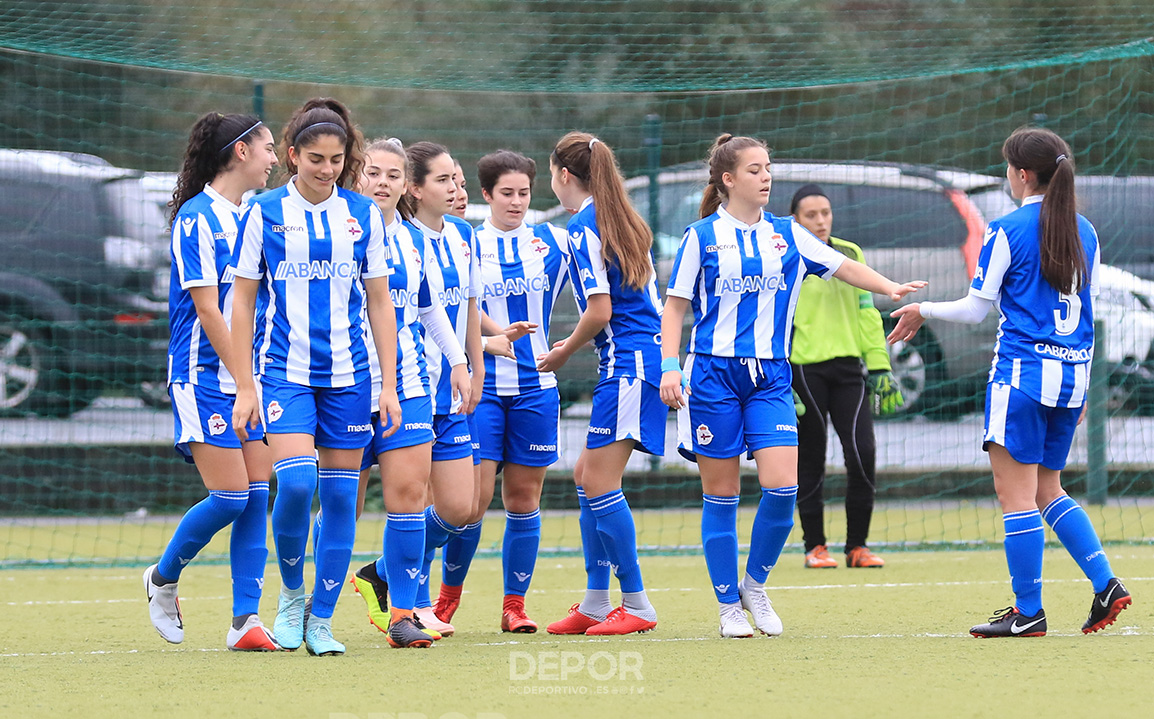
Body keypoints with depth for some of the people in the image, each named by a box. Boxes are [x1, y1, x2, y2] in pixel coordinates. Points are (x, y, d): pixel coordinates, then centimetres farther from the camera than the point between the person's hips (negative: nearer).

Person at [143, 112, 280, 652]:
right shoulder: (197, 217, -11)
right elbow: (206, 307, -15)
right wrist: (245, 378, -16)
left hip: (250, 377, 7)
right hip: (206, 379, -7)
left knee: (257, 495, -1)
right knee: (230, 497, -10)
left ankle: (246, 619, 0)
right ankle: (163, 578, 14)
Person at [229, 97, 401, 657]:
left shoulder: (364, 214, 6)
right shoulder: (265, 213, 0)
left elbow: (380, 304, 10)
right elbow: (243, 304, 3)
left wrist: (389, 384, 4)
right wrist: (245, 388, -3)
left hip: (349, 376, 3)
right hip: (284, 372, -3)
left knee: (340, 495, 1)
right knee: (295, 481, -19)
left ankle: (320, 621, 10)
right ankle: (291, 594, 4)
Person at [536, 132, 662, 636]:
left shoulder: (583, 227, -11)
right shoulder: (623, 220, 16)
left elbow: (600, 311, -16)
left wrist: (563, 353, 1)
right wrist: (575, 344, 20)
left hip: (627, 364, -10)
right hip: (640, 356, 10)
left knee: (599, 482, -7)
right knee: (587, 476, 12)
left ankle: (637, 605, -5)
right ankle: (595, 604, 14)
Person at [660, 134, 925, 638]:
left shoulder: (786, 234, 11)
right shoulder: (702, 236, 2)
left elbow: (843, 266, 9)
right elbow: (675, 306, 4)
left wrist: (890, 288, -8)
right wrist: (669, 366, -7)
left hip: (770, 376, 3)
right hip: (713, 372, -3)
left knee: (782, 486, -12)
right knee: (721, 493, 0)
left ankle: (755, 585, 9)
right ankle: (729, 606, 11)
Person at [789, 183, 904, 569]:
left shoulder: (851, 255, 13)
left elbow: (867, 314, 16)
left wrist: (880, 368, 11)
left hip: (848, 367, 3)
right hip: (804, 368, -3)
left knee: (862, 454, -8)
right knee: (810, 462, 2)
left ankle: (858, 546, 2)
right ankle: (815, 547, 13)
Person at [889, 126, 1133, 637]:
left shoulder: (1007, 231, -8)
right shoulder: (1085, 232, 11)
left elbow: (976, 308, -4)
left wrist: (923, 311, 14)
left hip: (1023, 370, -7)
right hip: (1073, 371, 7)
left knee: (1015, 492, -2)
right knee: (1047, 490, 17)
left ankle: (1028, 612, -3)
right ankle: (1105, 584, 4)